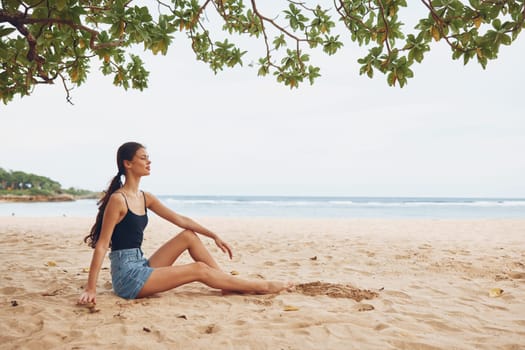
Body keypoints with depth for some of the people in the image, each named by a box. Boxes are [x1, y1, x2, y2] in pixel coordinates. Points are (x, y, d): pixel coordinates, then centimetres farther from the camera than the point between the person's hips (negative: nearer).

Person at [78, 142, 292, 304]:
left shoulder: (145, 198, 9)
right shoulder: (118, 199, -16)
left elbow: (181, 220, 12)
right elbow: (101, 245, -17)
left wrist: (214, 236, 9)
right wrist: (90, 289, -21)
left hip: (141, 267, 8)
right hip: (127, 276, -8)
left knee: (189, 236, 0)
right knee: (199, 270, -12)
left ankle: (230, 285, 2)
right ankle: (260, 286, -2)